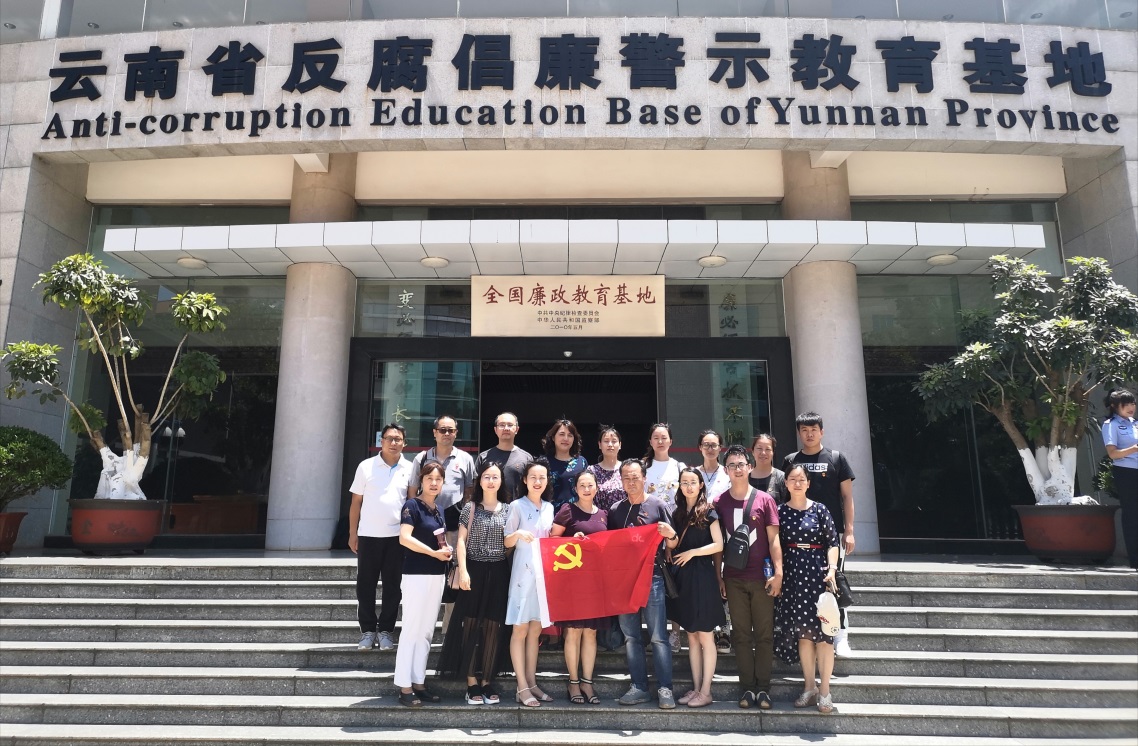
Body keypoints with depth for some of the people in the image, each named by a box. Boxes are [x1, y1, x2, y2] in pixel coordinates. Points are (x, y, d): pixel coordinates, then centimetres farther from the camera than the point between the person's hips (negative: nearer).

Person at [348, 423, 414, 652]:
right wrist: (352, 533, 0)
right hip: (369, 535, 0)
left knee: (392, 585, 5)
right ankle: (368, 629, 15)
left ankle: (386, 629, 16)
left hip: (397, 536, 1)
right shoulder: (366, 466, 1)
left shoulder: (409, 469, 3)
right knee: (365, 584, 4)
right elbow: (356, 502, 4)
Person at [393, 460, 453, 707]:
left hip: (437, 575, 8)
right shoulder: (413, 505, -10)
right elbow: (405, 538, -22)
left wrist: (447, 549, 4)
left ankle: (419, 683, 19)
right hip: (416, 575, -8)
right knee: (411, 630, -2)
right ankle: (404, 687, 5)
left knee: (426, 632, 11)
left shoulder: (438, 509, 12)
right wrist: (434, 552, -19)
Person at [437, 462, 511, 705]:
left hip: (499, 573, 2)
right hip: (475, 571, -2)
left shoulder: (507, 510, 9)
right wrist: (463, 571, -10)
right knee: (471, 625, -1)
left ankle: (488, 681, 12)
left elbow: (510, 543, 12)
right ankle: (471, 682, 6)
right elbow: (461, 541, -1)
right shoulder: (470, 508, 3)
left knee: (493, 627, 3)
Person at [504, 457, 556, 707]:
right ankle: (522, 687, 2)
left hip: (545, 571, 5)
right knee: (521, 629, -3)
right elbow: (507, 542, -4)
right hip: (524, 572, -5)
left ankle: (532, 682, 17)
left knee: (535, 630, 10)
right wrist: (518, 534, -25)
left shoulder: (549, 508, 12)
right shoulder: (517, 506, -4)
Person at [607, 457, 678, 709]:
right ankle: (639, 687, 18)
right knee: (631, 636, 9)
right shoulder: (615, 510, 9)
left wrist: (671, 534, -20)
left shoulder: (657, 505, -1)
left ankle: (665, 689, 5)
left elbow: (672, 544, 2)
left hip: (652, 578, -4)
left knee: (658, 636, -2)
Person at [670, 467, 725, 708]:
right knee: (691, 636, 11)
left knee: (705, 636, 0)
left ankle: (706, 691, 7)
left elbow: (718, 545, -11)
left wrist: (692, 552, -13)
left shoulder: (708, 512, -4)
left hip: (702, 577, -6)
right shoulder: (678, 514, 12)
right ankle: (696, 688, 18)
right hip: (683, 577, 6)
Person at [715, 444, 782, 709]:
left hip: (761, 577, -1)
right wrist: (718, 575, 3)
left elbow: (773, 539, -1)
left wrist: (778, 572, -7)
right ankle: (746, 686, 16)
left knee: (764, 634, 5)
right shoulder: (719, 503, 3)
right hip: (733, 578, 1)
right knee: (741, 634, 7)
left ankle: (763, 687, 14)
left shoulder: (764, 499, -1)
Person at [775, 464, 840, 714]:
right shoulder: (781, 511, 6)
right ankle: (809, 687, 17)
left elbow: (832, 542, -2)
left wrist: (832, 569, -14)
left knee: (822, 631, -3)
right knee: (802, 631, 6)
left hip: (818, 572, -2)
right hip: (793, 574, 2)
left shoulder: (819, 510, 1)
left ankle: (824, 691, 5)